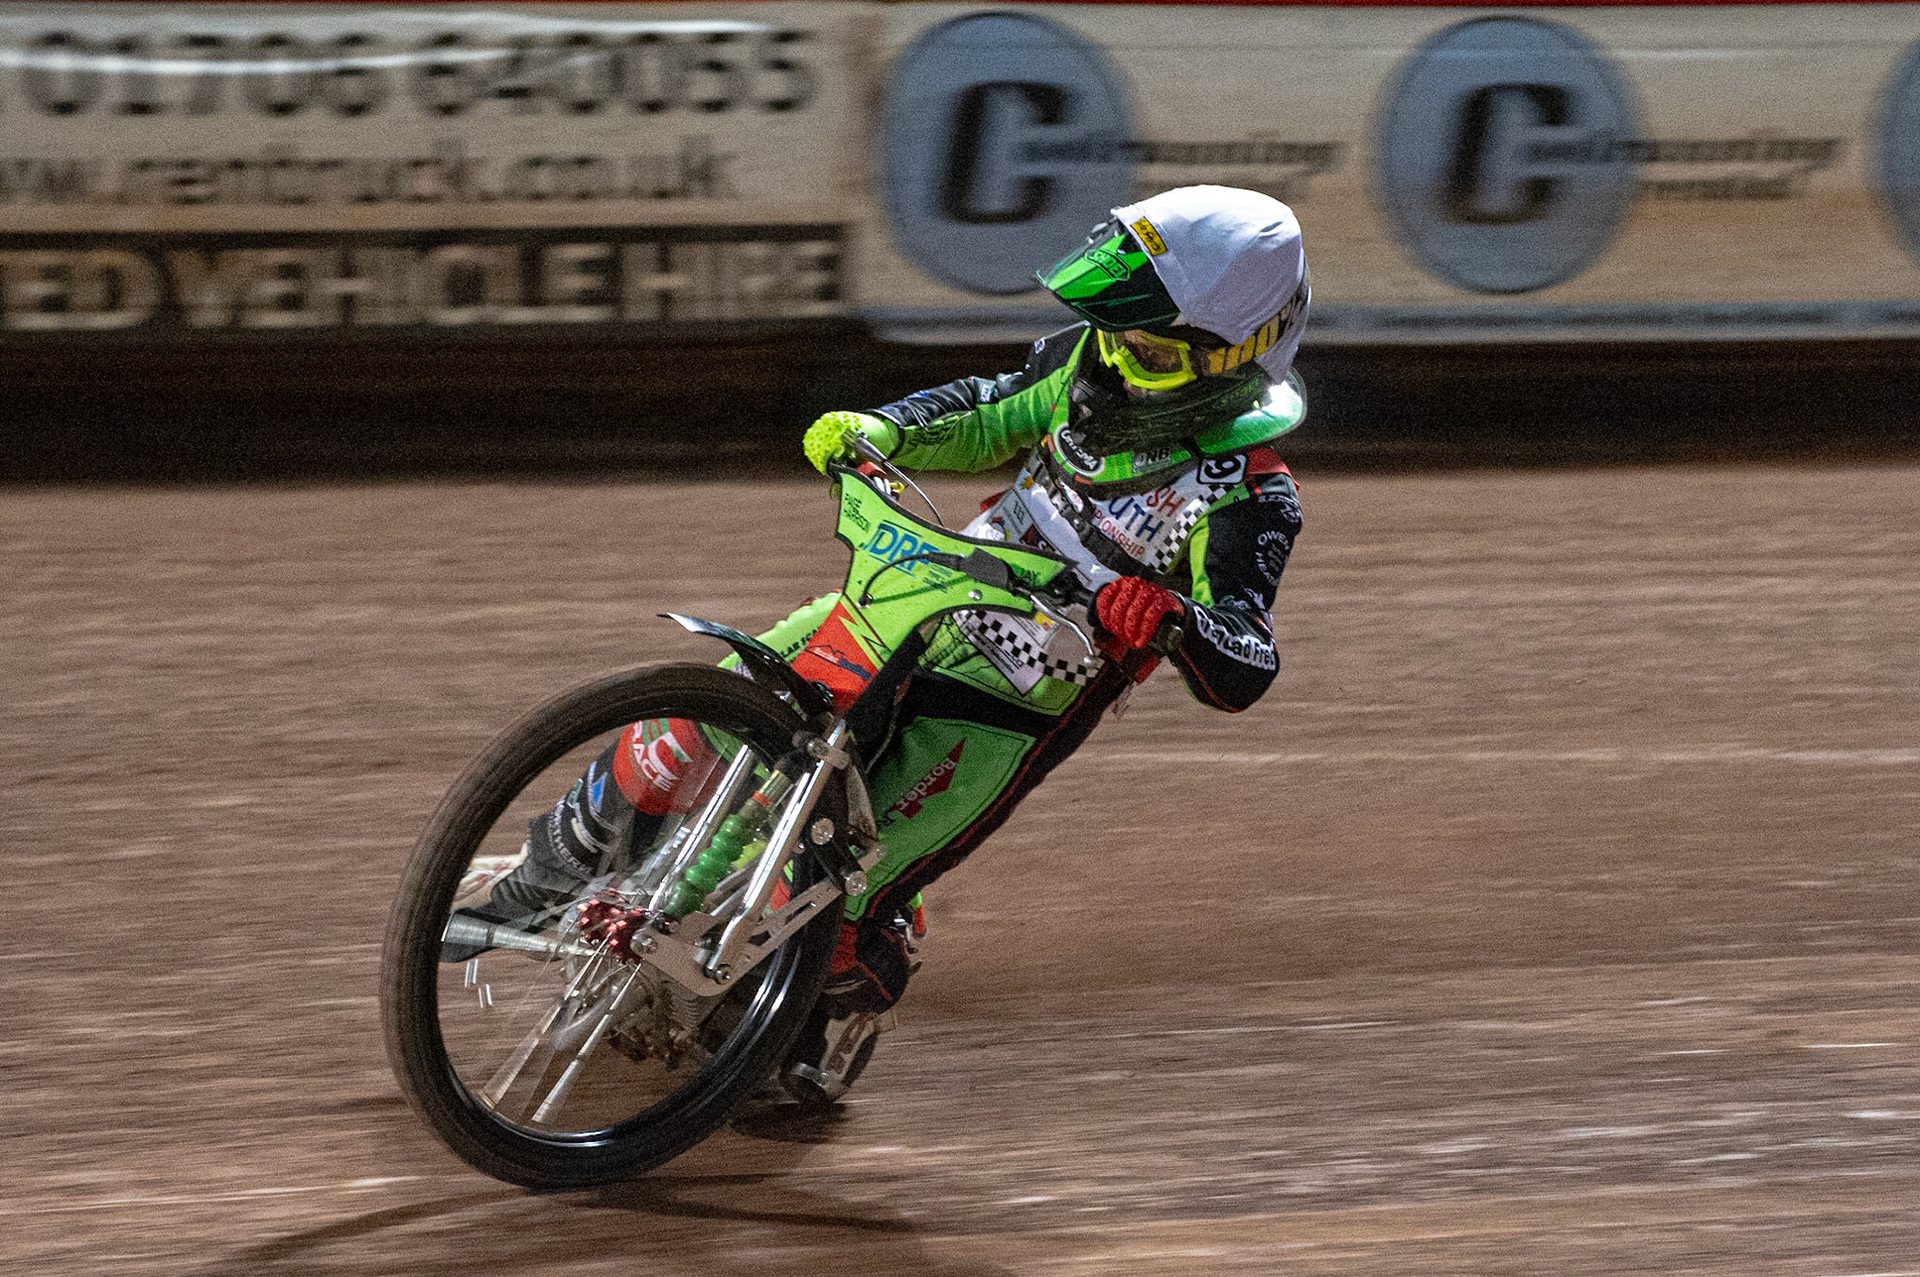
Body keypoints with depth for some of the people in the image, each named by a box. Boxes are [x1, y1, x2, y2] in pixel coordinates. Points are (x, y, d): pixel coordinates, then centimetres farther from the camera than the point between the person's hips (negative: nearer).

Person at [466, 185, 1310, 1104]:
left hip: (1006, 711, -6)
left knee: (845, 905, -10)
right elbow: (985, 418, 14)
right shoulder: (1094, 362, -4)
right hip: (918, 605, 6)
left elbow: (1245, 672, -30)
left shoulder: (1243, 498, -23)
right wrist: (879, 430, -4)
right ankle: (564, 863, 23)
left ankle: (835, 1041, 24)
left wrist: (1169, 619, -50)